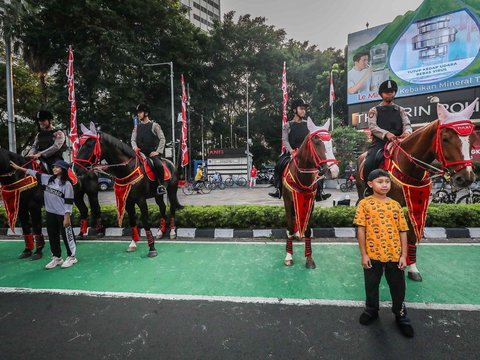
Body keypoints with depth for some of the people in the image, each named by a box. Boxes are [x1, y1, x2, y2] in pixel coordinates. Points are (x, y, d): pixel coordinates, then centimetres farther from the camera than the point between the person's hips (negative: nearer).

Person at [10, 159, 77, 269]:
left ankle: (71, 257, 17)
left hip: (62, 215, -7)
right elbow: (34, 173, 17)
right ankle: (56, 257, 28)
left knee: (66, 235, 2)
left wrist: (67, 217, -16)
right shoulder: (48, 178, 6)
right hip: (50, 213, 7)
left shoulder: (67, 184, -14)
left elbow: (68, 202, -15)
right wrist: (19, 168, 16)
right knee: (52, 236, 15)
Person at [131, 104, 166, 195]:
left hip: (152, 152, -5)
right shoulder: (136, 127, 17)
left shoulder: (154, 125, 3)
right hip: (140, 153, 5)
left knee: (158, 164, -32)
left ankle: (161, 185, -19)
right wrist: (135, 147, -7)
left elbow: (162, 139, -2)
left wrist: (158, 151, -10)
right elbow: (133, 140, 15)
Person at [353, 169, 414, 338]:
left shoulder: (395, 205, 1)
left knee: (398, 287, 17)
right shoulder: (365, 204, -8)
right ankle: (371, 310, 40)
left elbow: (402, 231, 3)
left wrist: (403, 255, 0)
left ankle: (400, 315, 40)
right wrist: (363, 254, -8)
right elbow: (361, 230, -8)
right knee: (371, 285, 17)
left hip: (395, 255, 2)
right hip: (373, 255, -2)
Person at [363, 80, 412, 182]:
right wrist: (386, 133, -25)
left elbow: (407, 124, 7)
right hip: (379, 142, -3)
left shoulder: (401, 110, 20)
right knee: (368, 165, -25)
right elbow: (372, 127, -5)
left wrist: (407, 132, -21)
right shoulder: (374, 110, 11)